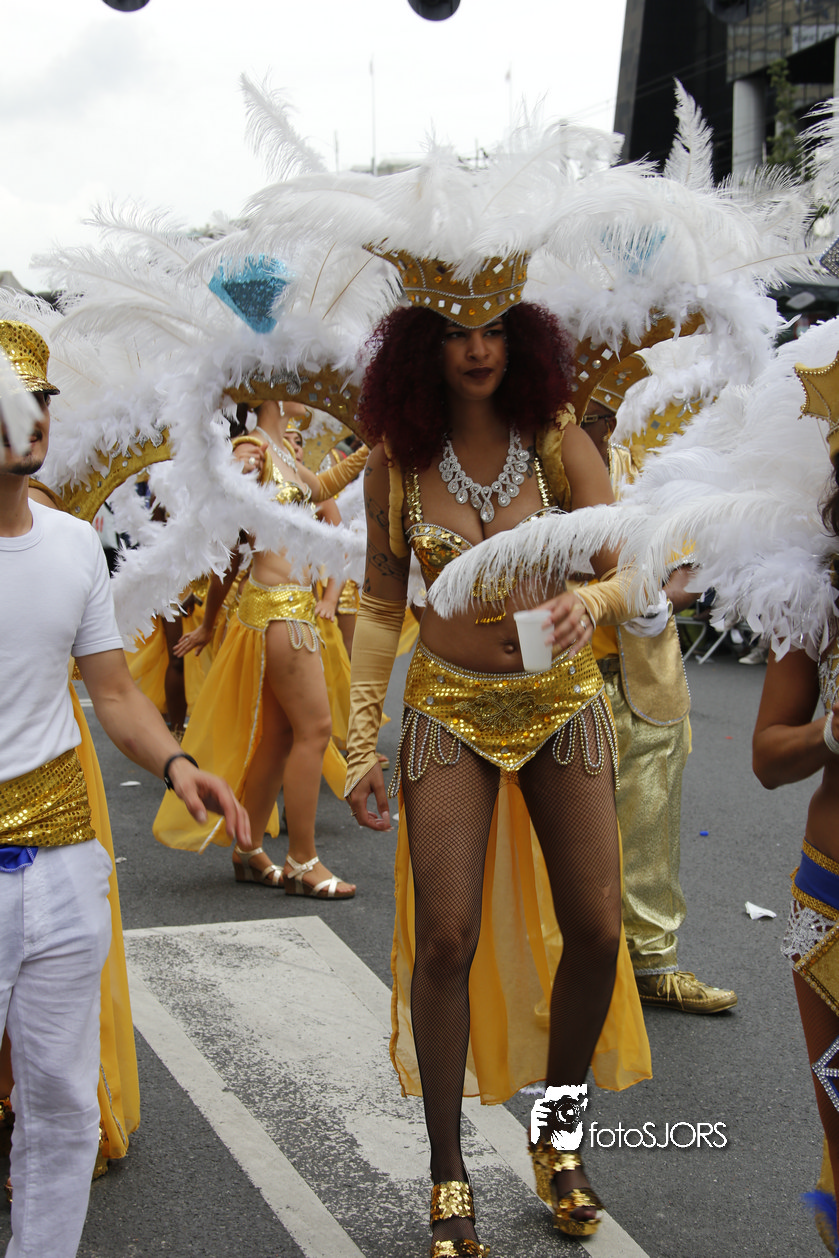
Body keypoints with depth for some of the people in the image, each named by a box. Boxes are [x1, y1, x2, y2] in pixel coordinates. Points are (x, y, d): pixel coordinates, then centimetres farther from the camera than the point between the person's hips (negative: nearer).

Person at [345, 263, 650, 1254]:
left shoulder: (557, 444, -5)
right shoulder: (398, 461, -3)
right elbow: (381, 603, 2)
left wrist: (586, 602, -34)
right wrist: (360, 742, -2)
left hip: (561, 701, 1)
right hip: (450, 710, -1)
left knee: (595, 930, 2)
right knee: (446, 940, -5)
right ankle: (447, 1174, 12)